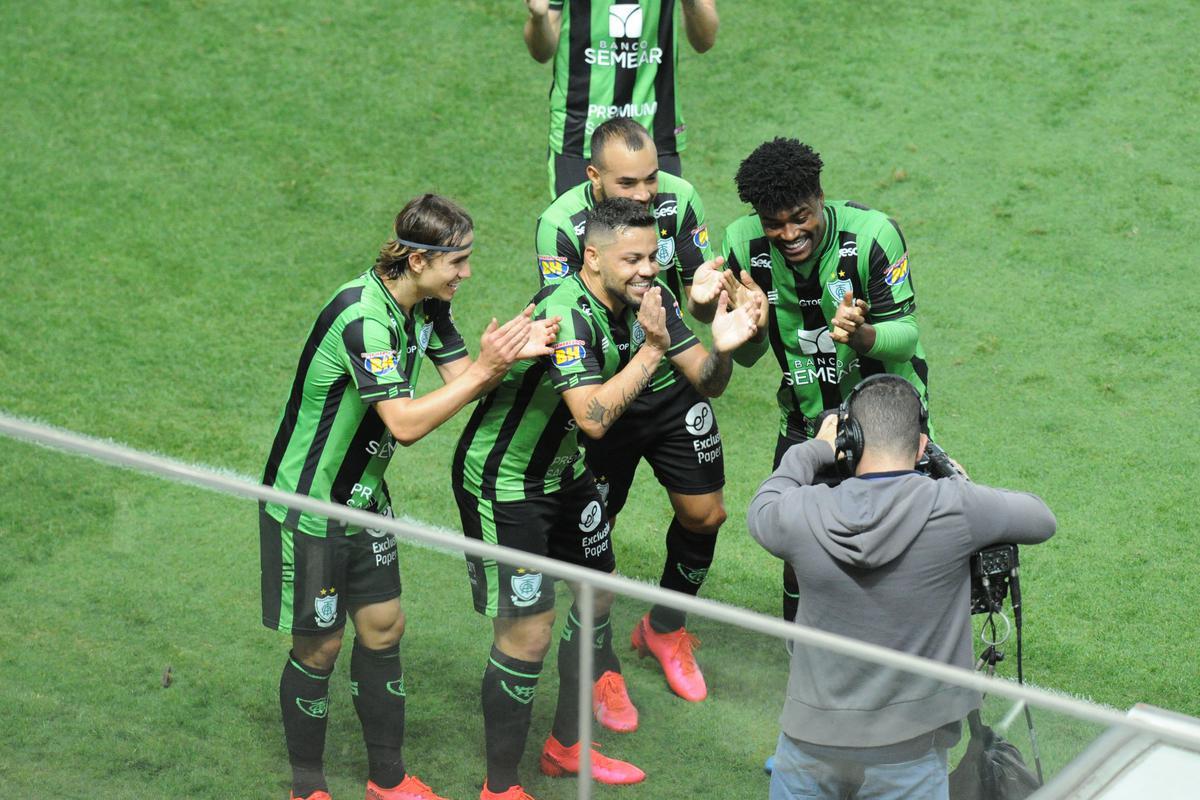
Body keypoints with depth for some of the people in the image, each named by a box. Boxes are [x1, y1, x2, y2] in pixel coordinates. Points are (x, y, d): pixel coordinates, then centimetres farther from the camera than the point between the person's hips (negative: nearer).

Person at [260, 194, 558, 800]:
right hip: (307, 505, -8)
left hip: (362, 496, 8)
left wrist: (512, 352, -19)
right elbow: (405, 422, -34)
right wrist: (485, 368, -33)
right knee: (319, 646, 4)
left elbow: (459, 376, -1)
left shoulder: (425, 305, -2)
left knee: (383, 628, 13)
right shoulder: (362, 318, -30)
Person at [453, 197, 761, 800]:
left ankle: (566, 748, 38)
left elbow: (706, 383, -4)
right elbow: (594, 417, -40)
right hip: (503, 484, -9)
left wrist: (723, 348, -25)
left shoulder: (648, 299, -6)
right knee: (527, 632, -7)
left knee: (599, 593, 19)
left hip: (563, 471, 9)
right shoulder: (566, 313, -31)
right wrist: (652, 347, -36)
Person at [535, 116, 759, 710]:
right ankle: (600, 667, 26)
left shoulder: (678, 198, -13)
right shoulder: (561, 223, -22)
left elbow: (697, 294, -9)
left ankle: (665, 628, 35)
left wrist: (711, 293, -33)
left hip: (672, 384, 3)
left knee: (705, 513, 7)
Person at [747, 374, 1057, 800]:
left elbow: (762, 510, 13)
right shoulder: (954, 507, -15)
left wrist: (815, 449, 24)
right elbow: (1041, 520, 4)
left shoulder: (804, 514, -12)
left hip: (811, 739, 2)